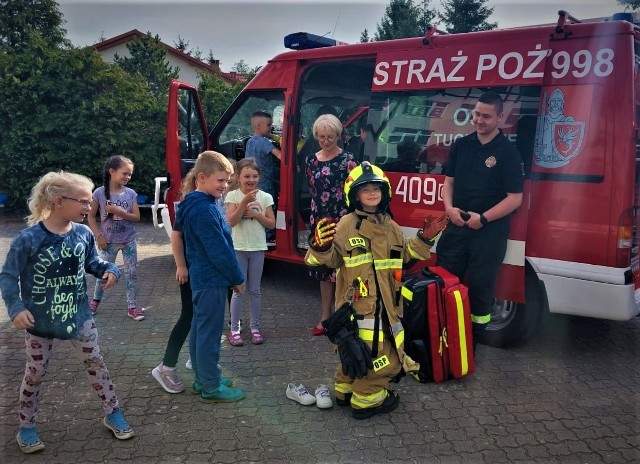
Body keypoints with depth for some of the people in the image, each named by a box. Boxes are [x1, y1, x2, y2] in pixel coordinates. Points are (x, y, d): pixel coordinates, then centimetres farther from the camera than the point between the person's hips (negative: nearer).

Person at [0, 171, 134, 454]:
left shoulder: (84, 234, -8)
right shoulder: (28, 239, -21)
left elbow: (92, 262, 7)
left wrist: (110, 270, -14)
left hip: (79, 316, 4)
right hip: (39, 321, -3)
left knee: (95, 364, 11)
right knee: (35, 373, 12)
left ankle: (112, 413, 27)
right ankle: (27, 428, 30)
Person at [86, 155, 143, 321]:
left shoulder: (131, 193, -5)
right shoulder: (100, 192, -10)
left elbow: (137, 217, -7)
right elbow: (91, 216, -2)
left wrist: (119, 212, -22)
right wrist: (99, 236, -8)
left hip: (128, 241, 1)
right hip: (109, 241, -1)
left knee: (132, 273, 2)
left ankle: (132, 307, 12)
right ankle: (96, 300, 35)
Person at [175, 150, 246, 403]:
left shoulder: (192, 204, 9)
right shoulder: (205, 209, -22)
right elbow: (219, 251, -22)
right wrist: (238, 279, -11)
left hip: (200, 277, 10)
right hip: (212, 280, -10)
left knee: (199, 328, 17)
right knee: (209, 332, -1)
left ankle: (202, 379, 30)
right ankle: (211, 388, 10)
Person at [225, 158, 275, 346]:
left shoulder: (265, 197, 0)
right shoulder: (233, 196, -5)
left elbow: (271, 224, 0)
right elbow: (231, 221, -17)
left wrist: (254, 213, -13)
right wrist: (245, 201, -25)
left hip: (257, 248, 2)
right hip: (238, 248, -2)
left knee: (254, 290, 10)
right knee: (238, 290, 3)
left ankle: (255, 327, 20)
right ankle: (234, 329, 13)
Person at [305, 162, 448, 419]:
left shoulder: (391, 227, 10)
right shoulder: (346, 225, -12)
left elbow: (404, 254, 24)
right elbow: (330, 260, -13)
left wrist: (423, 239, 16)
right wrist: (321, 247, -32)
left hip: (385, 303, 7)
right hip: (357, 303, -7)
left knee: (357, 352, 20)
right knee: (375, 353, -2)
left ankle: (345, 390, 39)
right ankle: (367, 400, 19)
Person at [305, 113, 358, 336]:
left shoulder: (347, 159, -5)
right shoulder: (311, 160, 10)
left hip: (342, 219, -5)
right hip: (320, 219, 5)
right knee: (324, 267, 11)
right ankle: (325, 316, 22)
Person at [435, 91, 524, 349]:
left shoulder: (508, 152, -7)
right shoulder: (461, 145, 8)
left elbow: (515, 198, -10)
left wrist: (483, 218, -17)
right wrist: (449, 208, -7)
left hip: (489, 232, -5)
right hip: (456, 226, 5)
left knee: (480, 287, 5)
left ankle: (474, 339, 19)